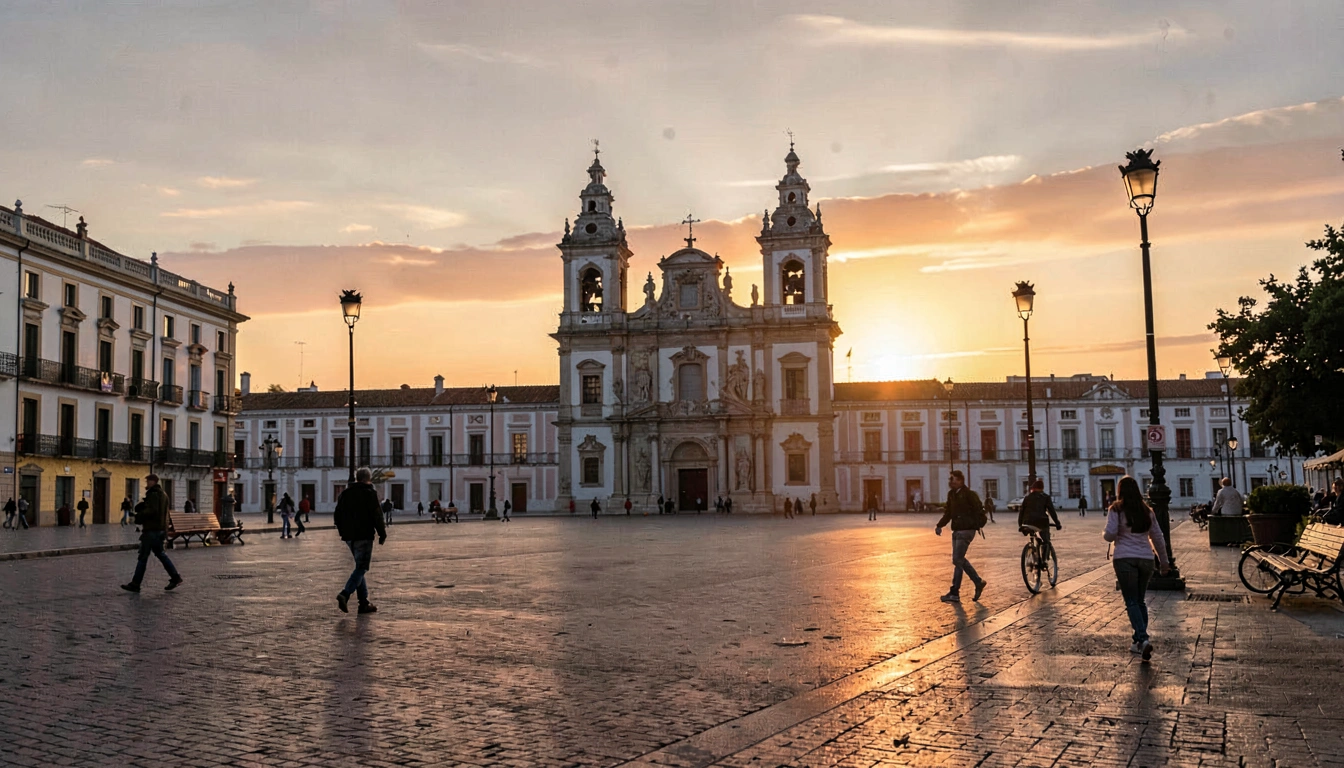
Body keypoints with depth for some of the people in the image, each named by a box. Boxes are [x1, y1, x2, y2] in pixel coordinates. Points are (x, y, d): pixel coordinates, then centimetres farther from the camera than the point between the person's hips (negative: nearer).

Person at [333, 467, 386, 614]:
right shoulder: (370, 493, -6)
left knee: (360, 567, 13)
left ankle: (364, 603, 11)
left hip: (349, 537, 7)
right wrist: (382, 534, -3)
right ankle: (345, 594, -25)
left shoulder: (345, 493, 13)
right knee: (361, 568, -5)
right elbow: (377, 515, -10)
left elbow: (337, 516, 15)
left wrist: (344, 532, 23)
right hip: (364, 536, -7)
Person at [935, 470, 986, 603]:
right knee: (960, 560, 12)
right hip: (957, 531, 9)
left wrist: (979, 524, -28)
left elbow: (978, 510, -18)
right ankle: (978, 582, 26)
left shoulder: (969, 494, -13)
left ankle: (954, 593, -3)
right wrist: (939, 525, 7)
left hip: (966, 531, -9)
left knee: (957, 560, -10)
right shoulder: (951, 494, 12)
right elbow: (948, 512, 17)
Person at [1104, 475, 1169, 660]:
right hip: (1146, 559, 4)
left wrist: (1104, 535, 12)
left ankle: (1143, 639, -19)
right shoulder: (1147, 511, 11)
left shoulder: (1116, 510, -3)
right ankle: (1139, 642, 16)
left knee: (1132, 602, -3)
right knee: (1140, 601, 15)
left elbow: (1110, 534, -11)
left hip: (1125, 559, -4)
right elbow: (1158, 537, 16)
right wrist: (1163, 561, 25)